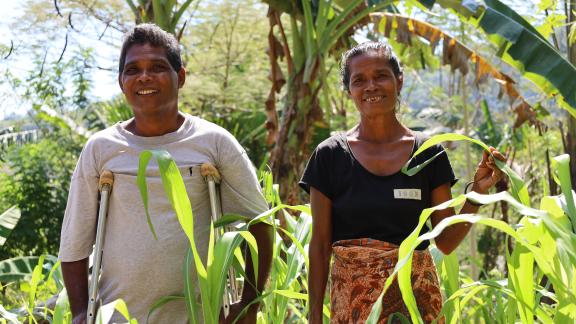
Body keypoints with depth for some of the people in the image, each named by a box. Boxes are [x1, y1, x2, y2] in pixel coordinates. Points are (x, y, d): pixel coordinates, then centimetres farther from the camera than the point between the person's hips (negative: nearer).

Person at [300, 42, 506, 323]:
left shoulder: (429, 153, 1)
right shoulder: (330, 155, -2)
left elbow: (446, 242, 2)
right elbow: (319, 245, 0)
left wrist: (477, 192, -10)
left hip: (417, 296, 1)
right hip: (352, 299, -1)